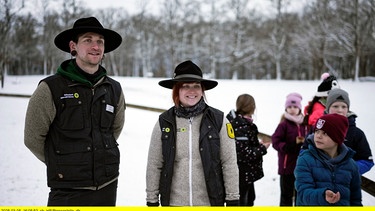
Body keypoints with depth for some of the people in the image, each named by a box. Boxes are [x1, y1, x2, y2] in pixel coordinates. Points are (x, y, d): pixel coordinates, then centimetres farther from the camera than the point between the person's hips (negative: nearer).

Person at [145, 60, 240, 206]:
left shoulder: (218, 120, -4)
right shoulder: (164, 122, 0)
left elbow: (230, 164, -1)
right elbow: (154, 165, 4)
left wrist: (233, 200, -2)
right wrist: (152, 200, 4)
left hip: (210, 202, -1)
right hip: (174, 202, 1)